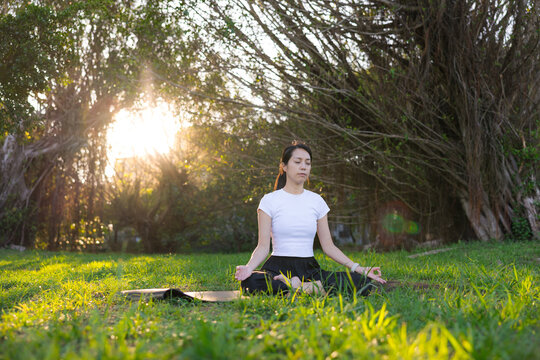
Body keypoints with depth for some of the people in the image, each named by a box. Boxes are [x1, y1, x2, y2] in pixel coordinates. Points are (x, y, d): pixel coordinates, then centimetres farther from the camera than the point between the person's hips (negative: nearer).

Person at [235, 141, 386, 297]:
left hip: (310, 269, 3)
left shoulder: (316, 201, 12)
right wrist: (249, 267, -26)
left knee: (363, 283, -24)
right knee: (251, 282, -40)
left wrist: (358, 268, -2)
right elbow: (263, 246, -5)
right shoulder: (269, 201, 2)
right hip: (279, 268, -3)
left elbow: (328, 246, 10)